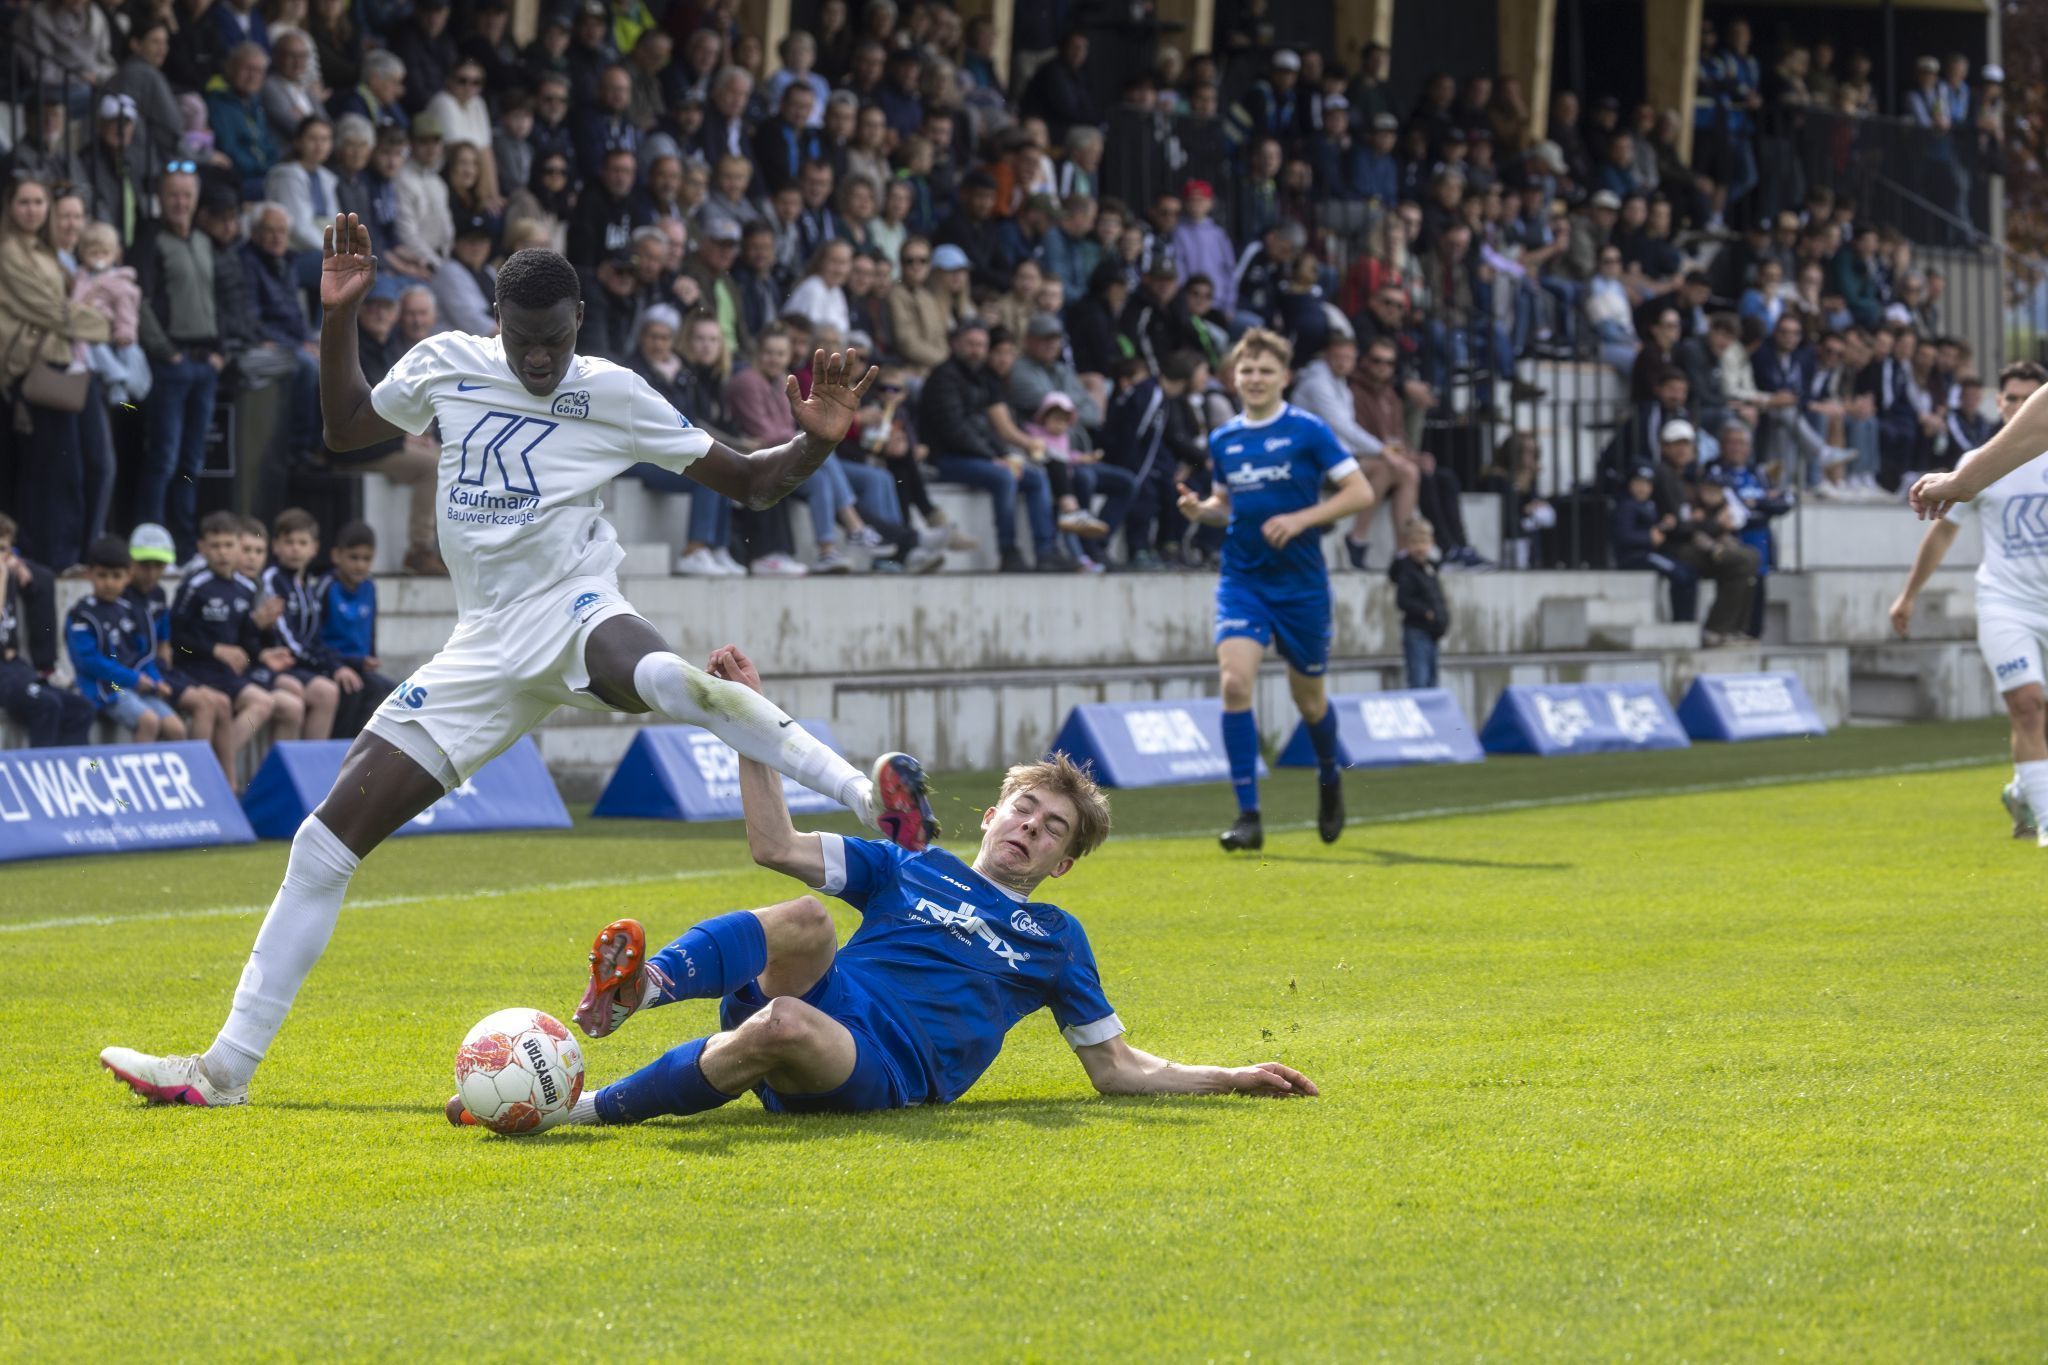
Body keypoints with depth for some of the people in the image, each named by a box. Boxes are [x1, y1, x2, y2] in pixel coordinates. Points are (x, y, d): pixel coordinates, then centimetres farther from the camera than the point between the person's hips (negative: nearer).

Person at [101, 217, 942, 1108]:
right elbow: (346, 427, 24)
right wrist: (338, 317, 12)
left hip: (574, 613, -4)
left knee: (664, 680, -44)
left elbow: (751, 484, 3)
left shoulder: (613, 396, -2)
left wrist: (816, 441, -16)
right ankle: (227, 1066, 4)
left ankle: (875, 800, -45)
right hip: (484, 649, 4)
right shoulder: (446, 365, 7)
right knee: (325, 842, -2)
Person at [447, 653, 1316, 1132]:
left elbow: (1118, 1071, 26)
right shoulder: (906, 871, 27)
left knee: (785, 1026, -39)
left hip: (886, 1071, -2)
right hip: (827, 1001, 2)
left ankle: (585, 1110, -37)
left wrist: (1233, 1079, 14)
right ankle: (641, 986, -61)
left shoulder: (1054, 939, 25)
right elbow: (776, 847, 17)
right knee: (805, 921, -35)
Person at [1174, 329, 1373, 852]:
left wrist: (1301, 519, -18)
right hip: (1242, 579, 2)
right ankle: (1247, 815, -15)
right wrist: (1200, 510, -3)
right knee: (1235, 680, -18)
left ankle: (1329, 780, 44)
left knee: (1308, 697, 11)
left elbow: (1361, 492, -8)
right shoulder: (1223, 440, 6)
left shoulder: (1307, 430, -7)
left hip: (1301, 583, -2)